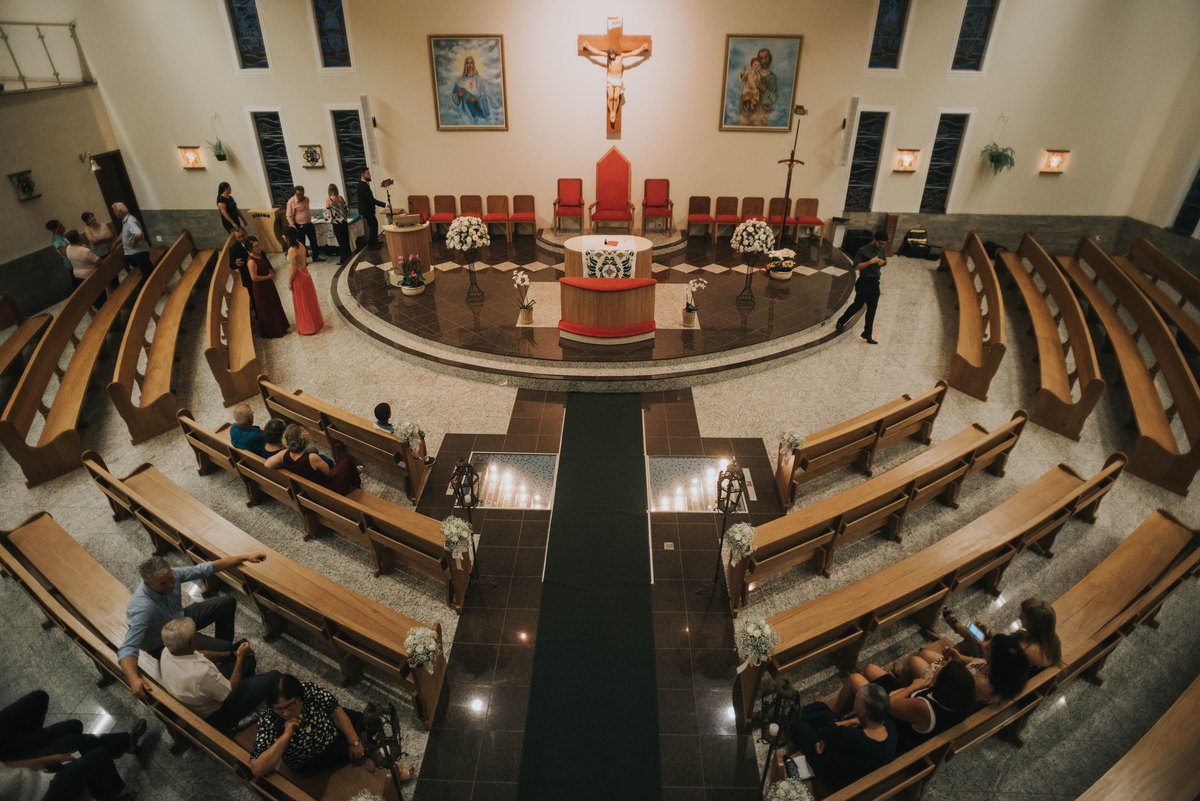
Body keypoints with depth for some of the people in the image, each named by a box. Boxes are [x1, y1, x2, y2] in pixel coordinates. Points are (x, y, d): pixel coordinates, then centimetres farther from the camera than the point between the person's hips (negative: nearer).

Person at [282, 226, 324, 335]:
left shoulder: (292, 250, -27)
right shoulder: (300, 244, -5)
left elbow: (293, 269, -22)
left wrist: (289, 282, -14)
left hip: (298, 278, -8)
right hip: (305, 273, 8)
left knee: (302, 303, 8)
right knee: (309, 301, 21)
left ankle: (307, 328, 22)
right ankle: (316, 322, 37)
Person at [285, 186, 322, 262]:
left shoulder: (306, 198, 2)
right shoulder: (291, 202, -15)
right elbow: (289, 216, -13)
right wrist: (293, 226, -19)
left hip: (309, 224, 6)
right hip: (300, 226, -6)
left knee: (313, 240, 13)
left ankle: (316, 256, 27)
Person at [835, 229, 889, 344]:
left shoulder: (880, 250, 10)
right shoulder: (863, 251, -12)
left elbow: (885, 261, 25)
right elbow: (856, 266, -17)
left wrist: (883, 262, 1)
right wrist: (870, 262, -27)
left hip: (875, 283, 7)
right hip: (864, 282, -7)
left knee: (872, 309, 5)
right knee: (858, 305, 2)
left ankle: (867, 335, 10)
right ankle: (841, 321, 27)